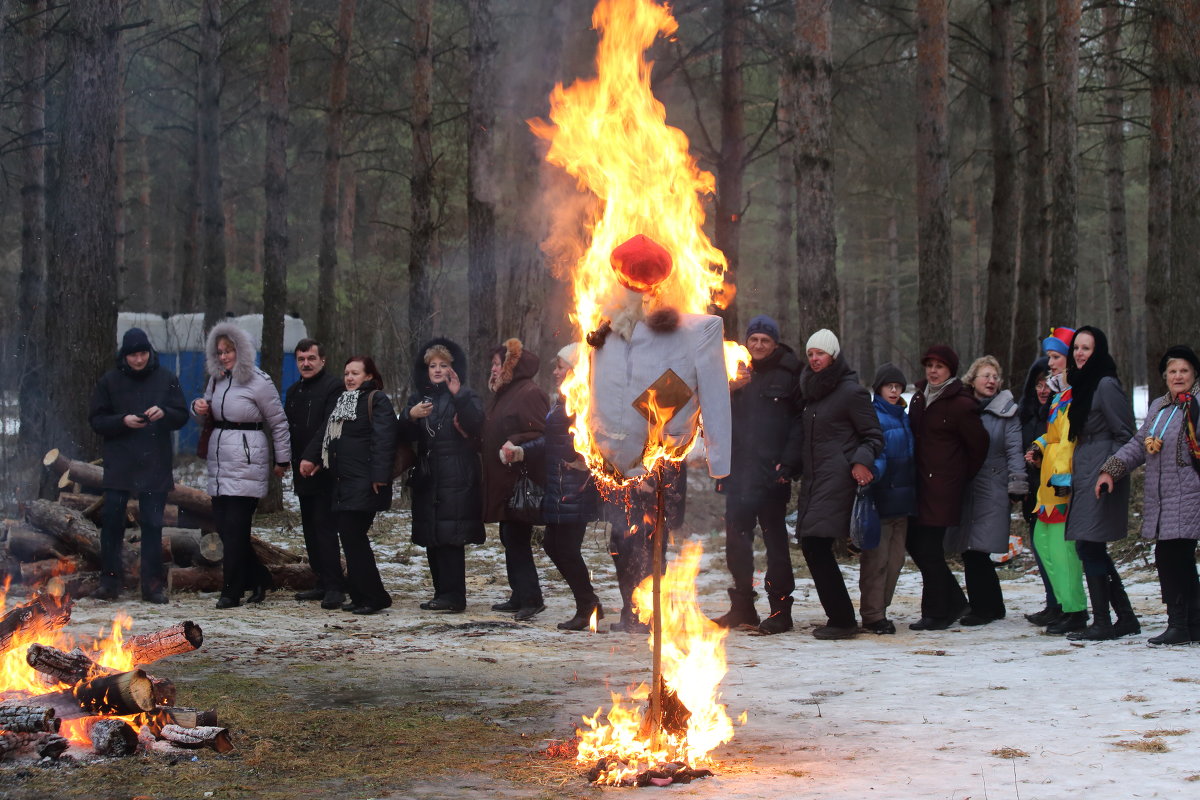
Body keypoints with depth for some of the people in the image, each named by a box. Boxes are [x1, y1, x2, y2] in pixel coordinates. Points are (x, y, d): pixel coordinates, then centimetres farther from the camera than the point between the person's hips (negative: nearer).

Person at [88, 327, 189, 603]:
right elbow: (96, 420, 2)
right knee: (112, 522, -2)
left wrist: (164, 413, -16)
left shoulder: (166, 379, 3)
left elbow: (182, 416, 5)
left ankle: (153, 583, 6)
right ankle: (109, 580, 7)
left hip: (155, 465, 0)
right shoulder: (110, 380, 2)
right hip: (119, 464, 0)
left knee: (153, 524, 2)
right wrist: (122, 421, -15)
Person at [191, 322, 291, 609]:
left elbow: (278, 423, -2)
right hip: (219, 461, 7)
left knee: (235, 530, -7)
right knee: (223, 526, 5)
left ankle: (231, 592, -1)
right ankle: (259, 578, 19)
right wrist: (198, 407, 1)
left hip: (246, 464, -7)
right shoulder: (217, 380, 13)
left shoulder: (258, 382, -7)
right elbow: (208, 410, 25)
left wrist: (283, 460, 0)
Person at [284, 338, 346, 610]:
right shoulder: (294, 391, 18)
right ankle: (323, 583, 17)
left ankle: (334, 586, -13)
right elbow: (286, 427, 20)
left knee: (324, 526, -13)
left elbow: (328, 427, -19)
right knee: (310, 529, 11)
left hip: (324, 471, -9)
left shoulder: (333, 387, -9)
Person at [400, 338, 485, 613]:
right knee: (431, 539, 6)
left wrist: (458, 396, -24)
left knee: (451, 538, -12)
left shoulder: (466, 396, 2)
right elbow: (405, 436, 6)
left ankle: (453, 596, -12)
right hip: (427, 477, 6)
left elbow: (476, 425, -15)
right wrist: (411, 416, -15)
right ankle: (442, 593, 12)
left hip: (457, 479, -6)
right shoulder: (418, 397, 16)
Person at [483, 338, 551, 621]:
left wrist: (514, 444, -29)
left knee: (517, 539, -10)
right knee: (510, 539, 12)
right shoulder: (502, 395, 19)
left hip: (521, 480, -10)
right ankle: (520, 597, 17)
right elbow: (491, 436, 26)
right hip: (502, 483, 10)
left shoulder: (530, 395, -12)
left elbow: (542, 435, -19)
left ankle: (530, 598, -7)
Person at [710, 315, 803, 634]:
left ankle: (780, 610, 3)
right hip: (738, 470, 5)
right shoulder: (737, 372, 14)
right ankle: (742, 606, 16)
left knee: (774, 538, -1)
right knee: (736, 537, 6)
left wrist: (788, 463, -14)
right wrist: (730, 388, -7)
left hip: (770, 472, -5)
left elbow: (800, 422, -4)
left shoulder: (789, 375, 0)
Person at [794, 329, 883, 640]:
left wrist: (862, 462, -21)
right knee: (811, 547, 4)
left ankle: (842, 620, -10)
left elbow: (874, 436, -4)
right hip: (812, 479, 8)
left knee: (816, 546, -15)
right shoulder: (811, 389, 15)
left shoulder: (851, 392, -7)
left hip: (837, 480, -8)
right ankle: (839, 617, 12)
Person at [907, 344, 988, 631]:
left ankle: (937, 613, 5)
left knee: (929, 547, -7)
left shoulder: (961, 405, -10)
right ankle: (954, 601, 22)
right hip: (920, 483, 8)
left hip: (944, 486, -8)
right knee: (914, 541, 8)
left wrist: (961, 477, 4)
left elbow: (978, 446, -4)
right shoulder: (920, 397, 12)